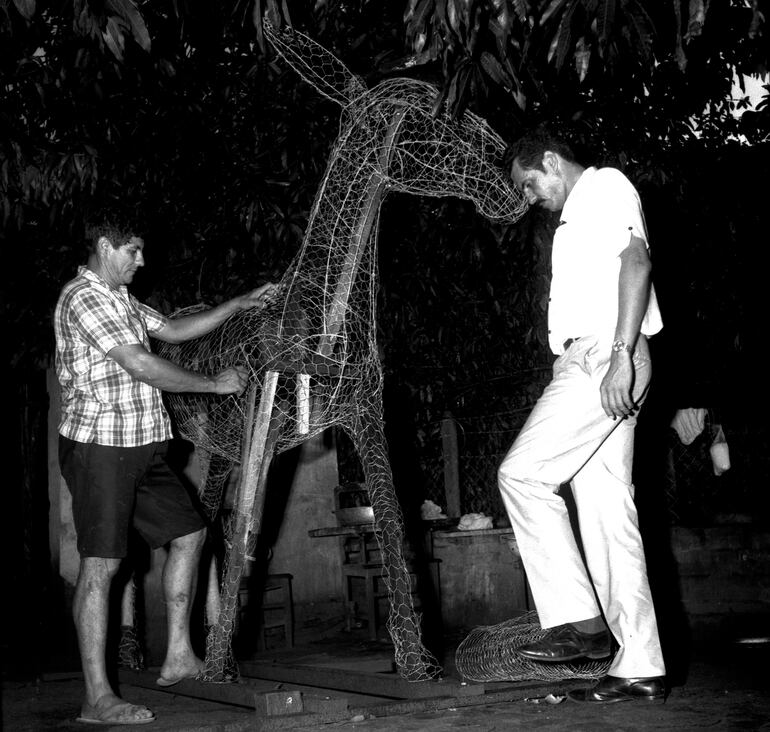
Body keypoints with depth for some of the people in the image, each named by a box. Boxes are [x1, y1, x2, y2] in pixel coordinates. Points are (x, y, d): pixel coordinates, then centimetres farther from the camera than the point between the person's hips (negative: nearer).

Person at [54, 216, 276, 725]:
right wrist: (216, 384, -11)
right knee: (101, 564, -8)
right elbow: (142, 366, -19)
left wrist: (241, 303, 18)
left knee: (188, 533, 11)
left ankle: (179, 656, 16)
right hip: (100, 443, -10)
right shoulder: (83, 297, -13)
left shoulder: (122, 301, 18)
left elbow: (174, 330, 24)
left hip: (142, 446, 10)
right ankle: (98, 698, -4)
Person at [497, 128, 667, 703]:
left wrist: (622, 353, -22)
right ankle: (640, 668, 1)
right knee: (607, 511, 2)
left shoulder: (606, 185, 3)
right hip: (588, 364, 9)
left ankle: (580, 620, -12)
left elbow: (636, 261, -12)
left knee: (522, 473, -15)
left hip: (604, 356, -9)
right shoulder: (576, 217, 31)